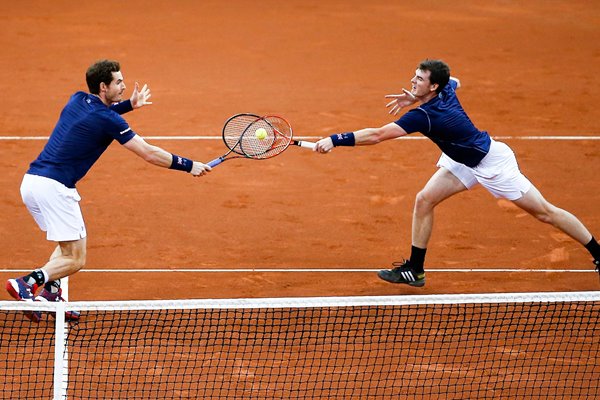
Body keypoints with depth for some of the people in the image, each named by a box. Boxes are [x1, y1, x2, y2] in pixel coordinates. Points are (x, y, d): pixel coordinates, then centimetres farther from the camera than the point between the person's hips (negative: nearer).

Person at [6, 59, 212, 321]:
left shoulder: (77, 99, 13)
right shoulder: (109, 120, -9)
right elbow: (149, 154, -6)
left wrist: (129, 104, 27)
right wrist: (189, 166, 3)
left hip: (31, 181, 8)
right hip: (54, 188, -8)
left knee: (68, 245, 23)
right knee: (75, 260, -1)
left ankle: (49, 294, 5)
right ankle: (27, 283, -20)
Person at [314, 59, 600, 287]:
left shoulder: (424, 116, -34)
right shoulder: (446, 88, -11)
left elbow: (376, 135, -37)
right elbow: (455, 82, 17)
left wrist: (336, 140, -38)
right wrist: (415, 98, 3)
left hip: (491, 161, -9)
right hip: (464, 162, 9)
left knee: (543, 211, 0)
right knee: (424, 201, -1)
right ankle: (415, 269, 7)